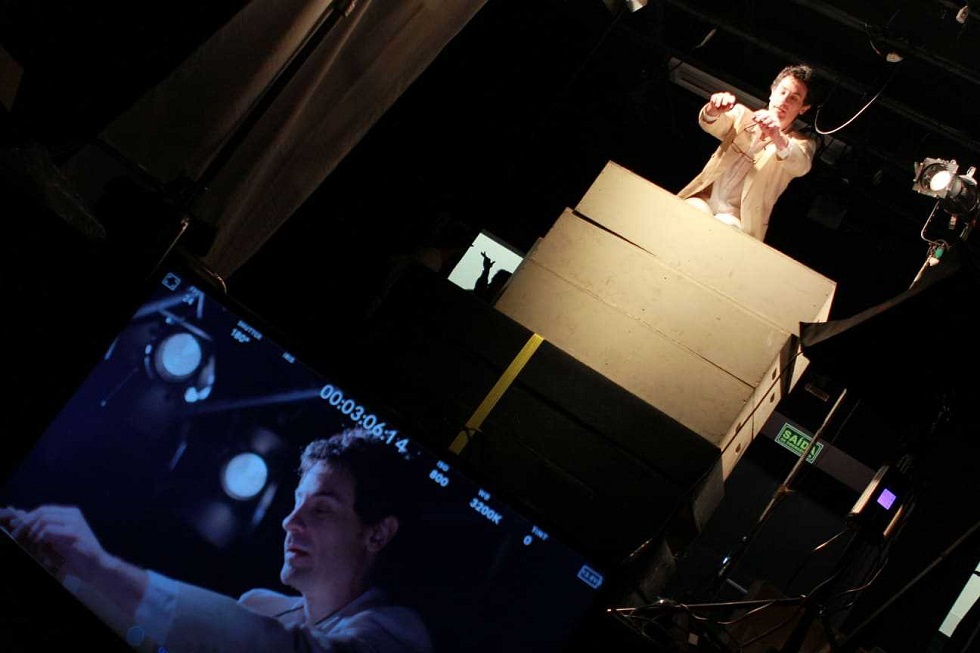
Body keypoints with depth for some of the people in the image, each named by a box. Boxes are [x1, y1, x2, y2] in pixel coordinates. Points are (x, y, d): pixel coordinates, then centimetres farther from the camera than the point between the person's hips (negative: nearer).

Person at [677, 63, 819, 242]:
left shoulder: (802, 143, 4)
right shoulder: (743, 115, 11)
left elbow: (800, 165, -21)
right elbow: (712, 124, -11)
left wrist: (778, 139, -44)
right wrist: (713, 111, -37)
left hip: (738, 218, -2)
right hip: (705, 198, 2)